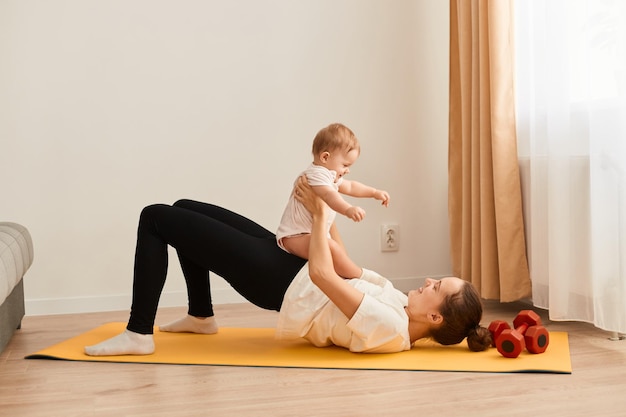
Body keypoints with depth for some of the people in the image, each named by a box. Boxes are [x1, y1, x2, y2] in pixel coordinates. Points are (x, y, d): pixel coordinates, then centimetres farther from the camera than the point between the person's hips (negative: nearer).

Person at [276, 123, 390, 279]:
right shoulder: (316, 174, -21)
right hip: (295, 236, -11)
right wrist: (348, 209, -56)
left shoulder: (330, 175, 14)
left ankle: (347, 264, 33)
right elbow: (329, 195, -40)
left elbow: (350, 187, 29)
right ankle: (358, 276, -24)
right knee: (330, 247, -32)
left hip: (311, 232, 11)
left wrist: (375, 193, 26)